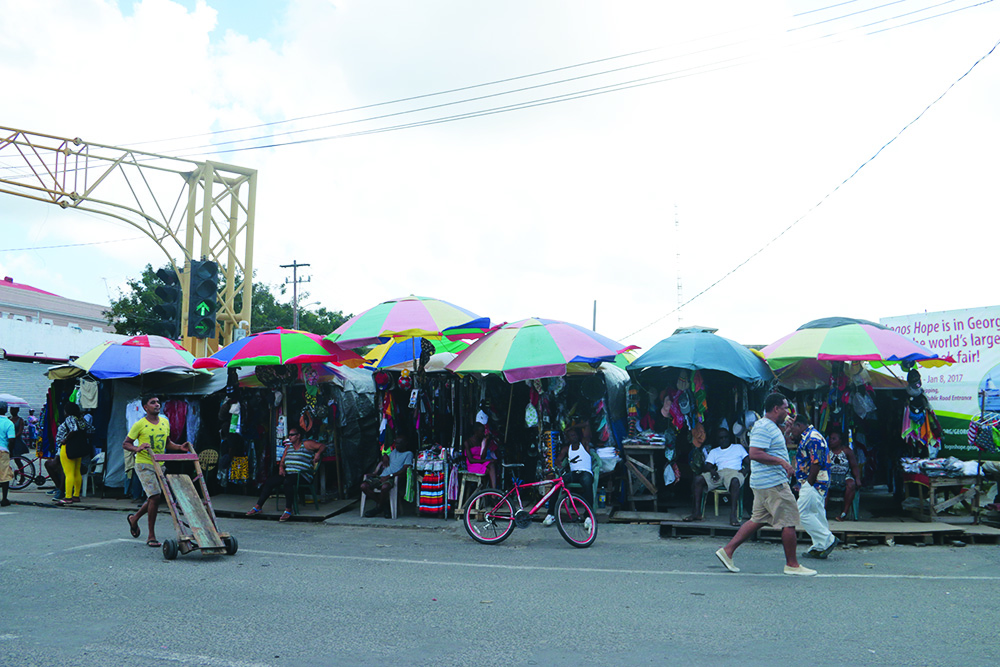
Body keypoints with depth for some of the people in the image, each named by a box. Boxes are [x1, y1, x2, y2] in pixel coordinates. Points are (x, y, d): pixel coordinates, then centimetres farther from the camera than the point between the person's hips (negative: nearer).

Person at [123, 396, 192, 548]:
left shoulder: (165, 422, 9)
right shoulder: (139, 425, -8)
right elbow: (126, 443, -3)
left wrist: (180, 447, 2)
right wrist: (137, 448, -23)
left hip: (159, 465, 6)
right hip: (144, 465, -6)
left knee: (154, 497, 13)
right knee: (155, 496, -15)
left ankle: (134, 518, 43)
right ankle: (151, 536, -4)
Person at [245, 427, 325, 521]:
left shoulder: (306, 444, 2)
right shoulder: (288, 447, 21)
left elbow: (322, 446, 0)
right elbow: (282, 461, 21)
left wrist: (318, 454, -18)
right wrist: (281, 468, 0)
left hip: (302, 475, -7)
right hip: (287, 474, 7)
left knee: (287, 481, -37)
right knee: (269, 481, -12)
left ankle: (288, 510, -33)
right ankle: (258, 507, -7)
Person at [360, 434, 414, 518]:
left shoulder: (408, 454, 6)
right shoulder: (394, 451, 26)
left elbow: (404, 470, -7)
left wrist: (389, 476, -17)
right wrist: (385, 457, 19)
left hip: (393, 478, -7)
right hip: (382, 477, 7)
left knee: (385, 487, -41)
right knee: (364, 486, -17)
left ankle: (379, 507, -11)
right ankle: (384, 505, -8)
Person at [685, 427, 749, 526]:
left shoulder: (738, 447, 26)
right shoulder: (714, 451, 30)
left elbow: (748, 462, 14)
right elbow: (707, 466, 16)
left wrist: (745, 470, -9)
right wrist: (712, 471, -9)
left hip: (735, 472, -3)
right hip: (719, 473, 3)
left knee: (735, 481, -42)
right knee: (698, 479, -25)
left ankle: (733, 515, -43)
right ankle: (697, 513, -26)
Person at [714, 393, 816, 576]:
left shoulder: (770, 426, 20)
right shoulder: (763, 427, -16)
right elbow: (755, 453, -26)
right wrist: (782, 462, -26)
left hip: (764, 483, 11)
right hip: (772, 483, -11)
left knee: (758, 520, 12)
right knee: (788, 522, -2)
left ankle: (728, 551, 11)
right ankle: (792, 564, 8)